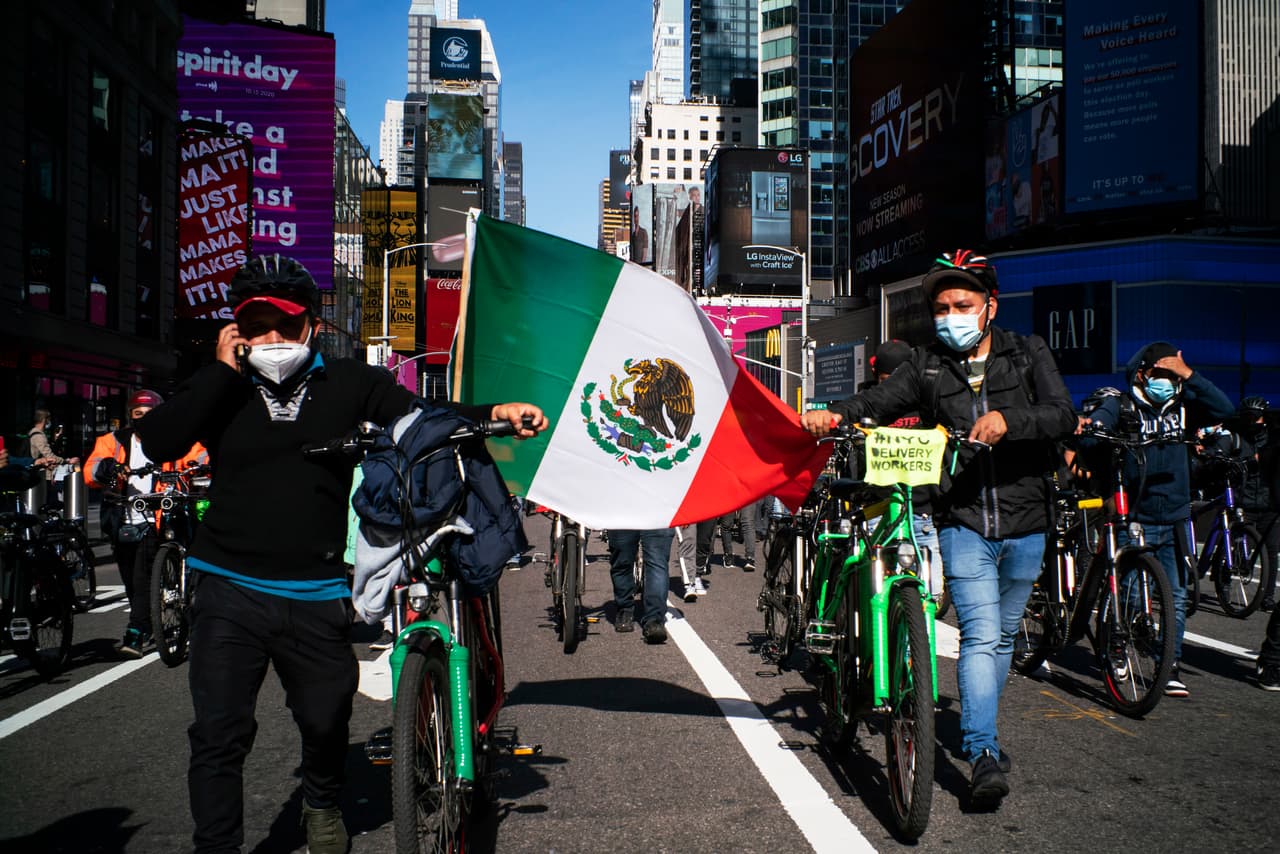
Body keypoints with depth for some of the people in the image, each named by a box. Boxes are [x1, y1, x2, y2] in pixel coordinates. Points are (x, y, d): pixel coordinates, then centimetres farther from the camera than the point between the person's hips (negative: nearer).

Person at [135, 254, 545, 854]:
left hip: (317, 596, 0)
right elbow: (158, 442, -8)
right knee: (219, 733, -3)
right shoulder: (222, 389, 5)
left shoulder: (349, 384, 4)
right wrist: (221, 369, -11)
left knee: (327, 721, 14)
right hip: (230, 593, 0)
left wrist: (494, 413, -17)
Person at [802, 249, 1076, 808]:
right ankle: (983, 756, -9)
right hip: (963, 523, -2)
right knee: (980, 636, -12)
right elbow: (880, 401, -10)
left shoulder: (1028, 355, 3)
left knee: (1002, 636, 16)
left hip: (1024, 524, 2)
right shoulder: (927, 365, 5)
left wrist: (1008, 420, -31)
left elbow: (1063, 416, -12)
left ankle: (981, 732, 35)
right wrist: (836, 415, -31)